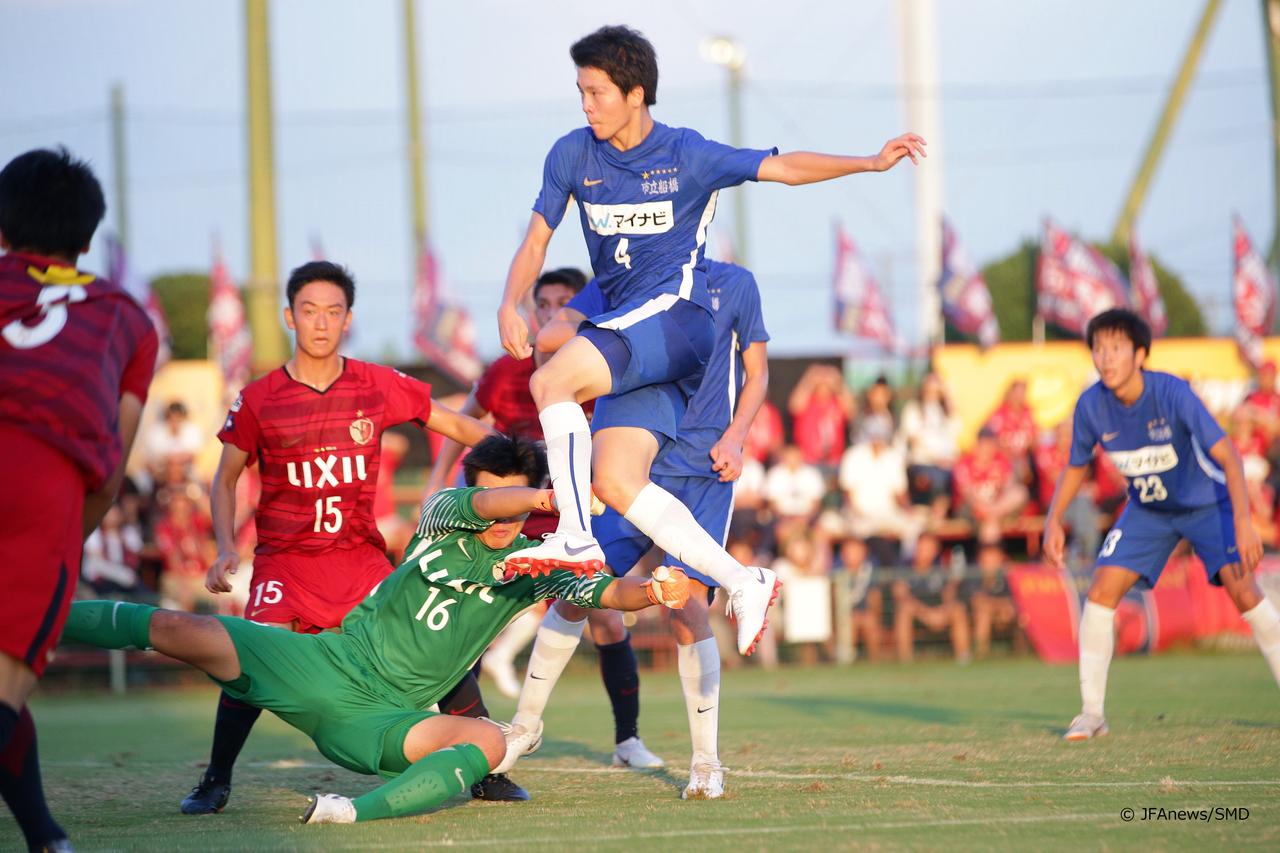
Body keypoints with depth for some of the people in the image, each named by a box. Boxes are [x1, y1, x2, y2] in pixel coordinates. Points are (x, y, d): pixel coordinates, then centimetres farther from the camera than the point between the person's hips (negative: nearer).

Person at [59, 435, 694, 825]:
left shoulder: (532, 567, 6)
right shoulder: (442, 514, 1)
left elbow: (608, 593, -6)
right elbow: (481, 504, -22)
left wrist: (653, 591, -28)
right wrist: (548, 500, -39)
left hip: (383, 720, 1)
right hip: (328, 664, -1)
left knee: (490, 742, -31)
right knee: (178, 631, -19)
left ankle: (356, 812, -45)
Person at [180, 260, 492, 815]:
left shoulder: (380, 387, 1)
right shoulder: (259, 399, -1)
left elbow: (455, 425, 12)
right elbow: (225, 478, 9)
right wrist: (225, 550, -5)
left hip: (361, 556, 2)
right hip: (283, 559, -2)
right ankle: (217, 780, -3)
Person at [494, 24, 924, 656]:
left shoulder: (688, 155, -3)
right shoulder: (572, 155, 8)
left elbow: (783, 167, 0)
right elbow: (536, 241, 11)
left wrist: (872, 162, -12)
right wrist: (510, 304, -7)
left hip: (675, 311, -6)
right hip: (625, 332, 6)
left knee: (552, 381, -26)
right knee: (614, 481, -8)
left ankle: (575, 540, -24)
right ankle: (742, 583, -1)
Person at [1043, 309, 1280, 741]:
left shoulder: (1172, 393, -30)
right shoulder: (1091, 405, -17)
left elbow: (1227, 455, -34)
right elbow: (1075, 467, 2)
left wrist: (1243, 521, -45)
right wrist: (1054, 520, -12)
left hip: (1207, 503, -4)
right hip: (1147, 509, 4)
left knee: (1243, 590, -21)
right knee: (1101, 591, -12)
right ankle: (1091, 713, -3)